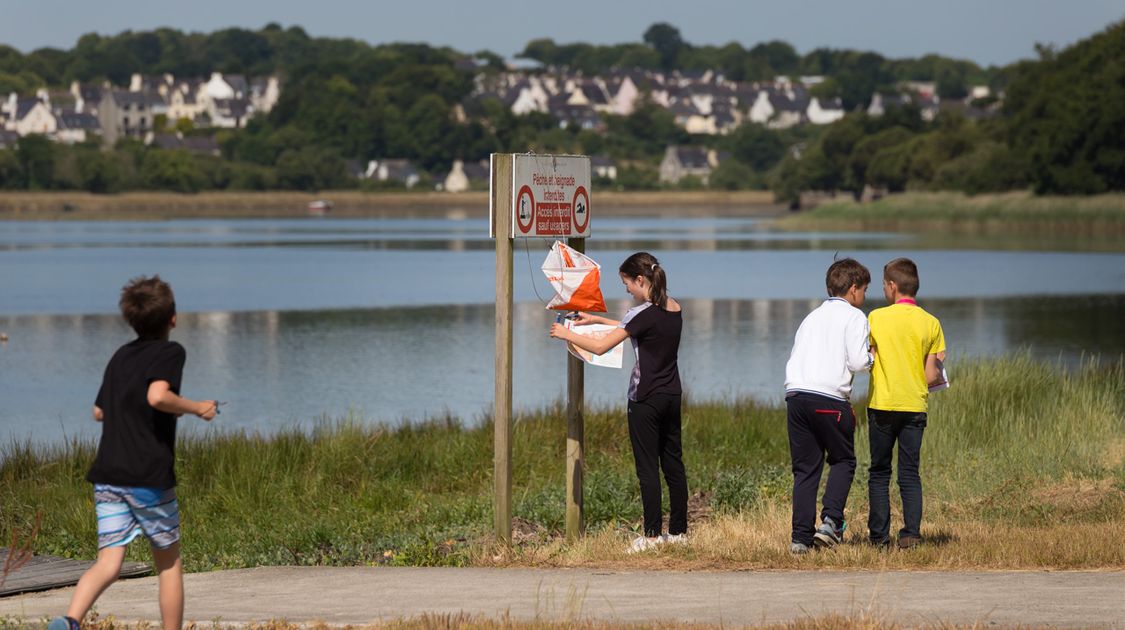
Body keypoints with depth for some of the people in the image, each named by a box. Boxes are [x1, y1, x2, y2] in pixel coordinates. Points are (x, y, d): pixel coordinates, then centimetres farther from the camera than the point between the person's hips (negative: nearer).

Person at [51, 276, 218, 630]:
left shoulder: (121, 356, 17)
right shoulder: (170, 352, -4)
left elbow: (99, 412, 27)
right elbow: (157, 395, -23)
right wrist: (197, 408, -7)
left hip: (107, 475, 5)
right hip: (149, 475, -5)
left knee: (108, 564, -3)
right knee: (168, 563, 12)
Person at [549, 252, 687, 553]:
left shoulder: (643, 313, -17)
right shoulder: (674, 309, 7)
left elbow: (600, 347, -18)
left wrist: (566, 334, -5)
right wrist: (597, 320, 26)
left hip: (646, 401, -8)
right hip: (671, 397, 8)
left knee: (647, 468, -3)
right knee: (673, 463, 11)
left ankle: (652, 534, -3)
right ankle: (678, 531, 15)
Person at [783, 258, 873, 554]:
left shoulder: (812, 317, 24)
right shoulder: (853, 316, 4)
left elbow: (795, 358, 17)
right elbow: (857, 361, -7)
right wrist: (871, 356, 14)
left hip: (796, 395, 5)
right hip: (829, 399, -5)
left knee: (805, 468, 8)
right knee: (843, 461, 11)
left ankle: (801, 536, 2)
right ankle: (831, 521, -6)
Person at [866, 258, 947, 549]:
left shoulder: (876, 318, -4)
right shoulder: (931, 323, 1)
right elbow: (932, 376, -1)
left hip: (881, 405, -2)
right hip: (915, 405, 2)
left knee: (879, 473, 8)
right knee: (910, 474, 7)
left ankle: (880, 534, 5)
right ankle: (911, 533, -3)